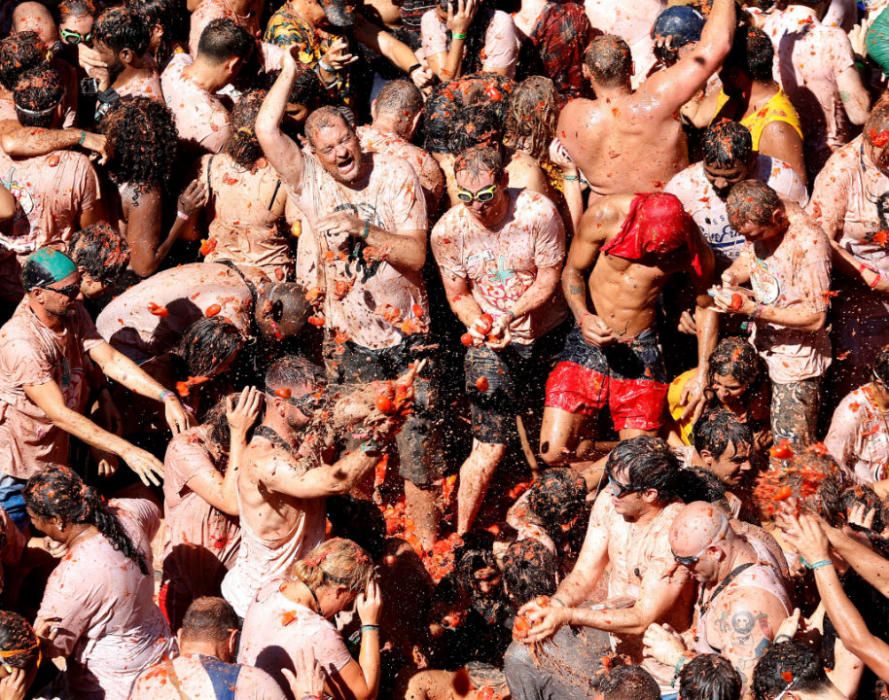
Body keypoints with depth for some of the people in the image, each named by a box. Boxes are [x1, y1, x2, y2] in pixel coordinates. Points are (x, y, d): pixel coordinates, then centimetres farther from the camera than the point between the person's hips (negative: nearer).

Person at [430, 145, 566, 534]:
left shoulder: (538, 213, -19)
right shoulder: (448, 231, -13)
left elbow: (548, 281, -12)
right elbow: (459, 296, 0)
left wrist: (509, 316, -27)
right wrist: (477, 323, -22)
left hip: (547, 334, 1)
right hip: (489, 344, -1)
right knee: (489, 447, -5)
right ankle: (460, 535, 8)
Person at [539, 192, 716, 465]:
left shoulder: (691, 247, -11)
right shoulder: (605, 215, -15)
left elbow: (705, 307, 5)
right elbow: (572, 271, -2)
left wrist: (702, 374, 0)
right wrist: (583, 317, -20)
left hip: (640, 351, 0)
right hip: (589, 342, 0)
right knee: (553, 454, -9)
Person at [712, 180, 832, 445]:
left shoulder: (808, 242, -28)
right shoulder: (759, 219, -6)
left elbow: (815, 318, -25)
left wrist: (751, 309, -30)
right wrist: (732, 276, -8)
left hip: (796, 359, -7)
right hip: (762, 345, 7)